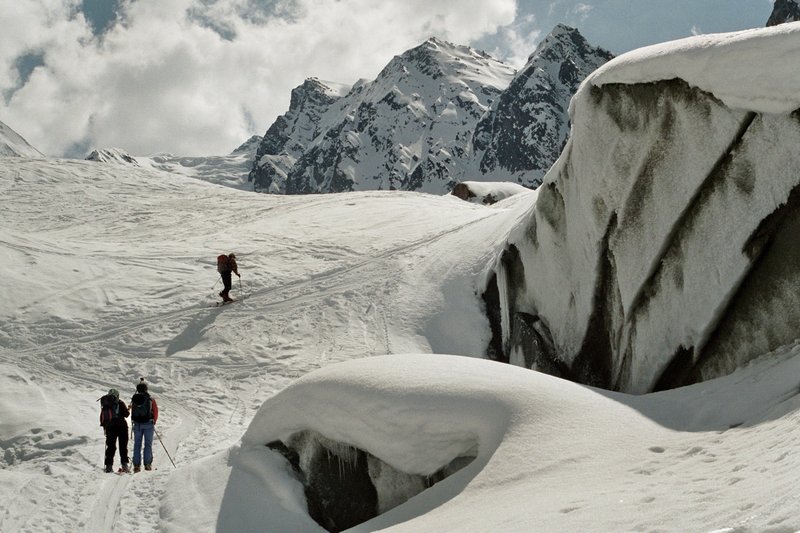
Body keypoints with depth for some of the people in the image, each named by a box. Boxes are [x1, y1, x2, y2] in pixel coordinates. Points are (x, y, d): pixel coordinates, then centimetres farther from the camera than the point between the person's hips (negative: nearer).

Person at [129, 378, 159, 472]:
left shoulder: (134, 399, 0)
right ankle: (147, 464, -2)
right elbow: (155, 411, 2)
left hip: (137, 424, 2)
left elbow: (132, 411, 10)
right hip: (148, 424, -2)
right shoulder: (151, 399, -5)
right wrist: (154, 421, 14)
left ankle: (136, 465, 3)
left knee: (137, 444, 7)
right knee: (148, 444, 3)